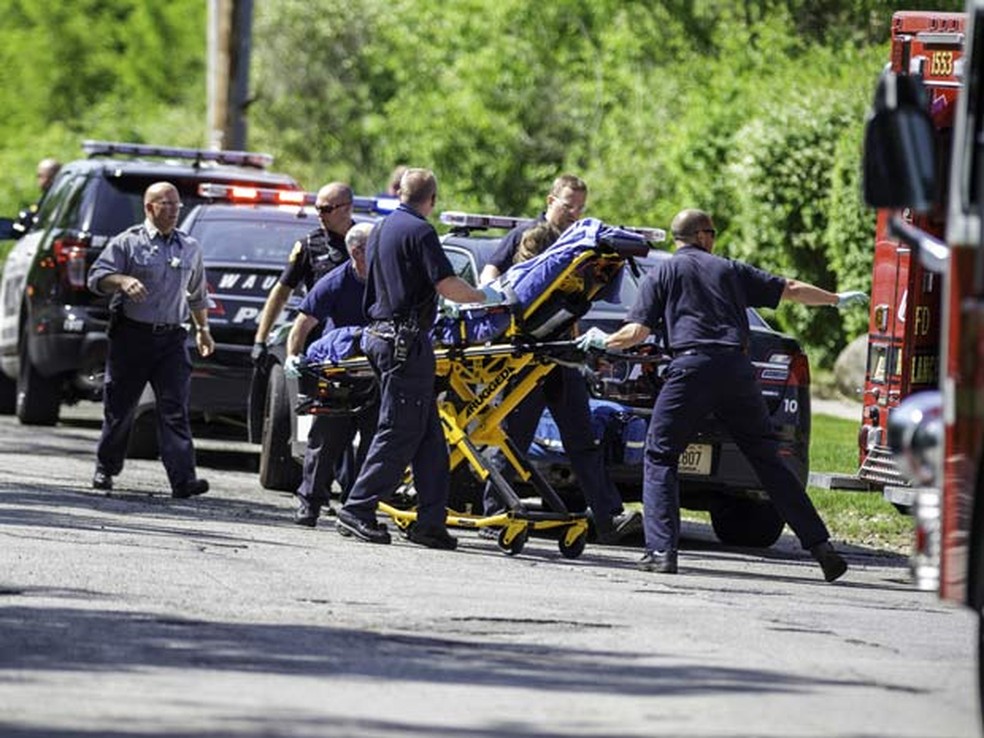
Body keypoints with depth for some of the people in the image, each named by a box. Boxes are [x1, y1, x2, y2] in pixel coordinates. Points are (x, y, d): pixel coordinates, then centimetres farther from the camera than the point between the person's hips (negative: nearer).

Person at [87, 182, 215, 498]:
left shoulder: (190, 248, 15)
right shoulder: (128, 243, 2)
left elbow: (197, 294, 27)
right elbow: (97, 277, -6)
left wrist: (202, 328, 25)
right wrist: (122, 280, -25)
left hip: (172, 338, 2)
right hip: (131, 336, -2)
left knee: (174, 409, -9)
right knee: (120, 407, 5)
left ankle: (183, 478, -18)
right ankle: (105, 469, 22)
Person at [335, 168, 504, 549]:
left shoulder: (382, 229, 17)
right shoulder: (419, 231, -11)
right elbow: (447, 285, -18)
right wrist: (484, 295, -1)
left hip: (380, 334, 9)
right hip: (406, 340, -9)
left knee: (428, 433, 9)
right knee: (399, 432, -6)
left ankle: (431, 520, 7)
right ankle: (358, 510, -6)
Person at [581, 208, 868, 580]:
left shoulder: (661, 273, 13)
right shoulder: (730, 270, 21)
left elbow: (638, 331, 4)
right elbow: (790, 290, 26)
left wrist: (604, 341, 23)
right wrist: (838, 299, 40)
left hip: (691, 368, -3)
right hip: (736, 368, 3)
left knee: (660, 456, 6)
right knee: (767, 459, 9)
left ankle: (661, 550, -9)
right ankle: (820, 545, 4)